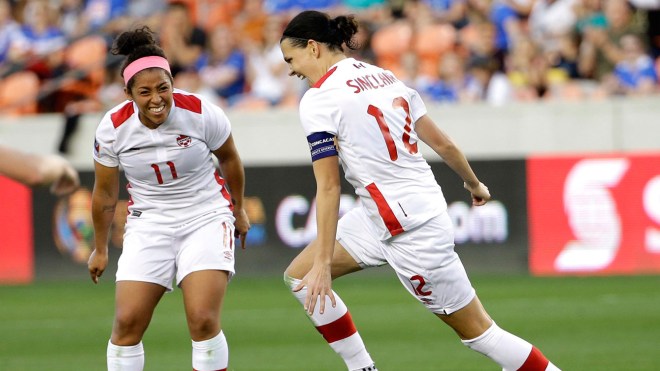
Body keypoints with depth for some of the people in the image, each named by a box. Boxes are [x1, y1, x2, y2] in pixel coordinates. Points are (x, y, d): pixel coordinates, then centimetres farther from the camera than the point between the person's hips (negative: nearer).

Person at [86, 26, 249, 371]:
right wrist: (100, 249, 14)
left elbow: (229, 160, 5)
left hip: (206, 218, -2)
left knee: (203, 320, -17)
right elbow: (105, 193, 5)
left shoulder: (201, 113, -16)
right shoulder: (112, 128, -12)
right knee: (127, 322, -8)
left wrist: (239, 210, 18)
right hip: (149, 223, 2)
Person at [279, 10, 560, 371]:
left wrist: (324, 264, -14)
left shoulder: (318, 100, -12)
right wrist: (474, 183, 30)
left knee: (475, 330, 0)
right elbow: (442, 143, 13)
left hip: (411, 231, -9)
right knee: (298, 276, 11)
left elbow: (328, 188, -15)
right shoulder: (384, 77, 10)